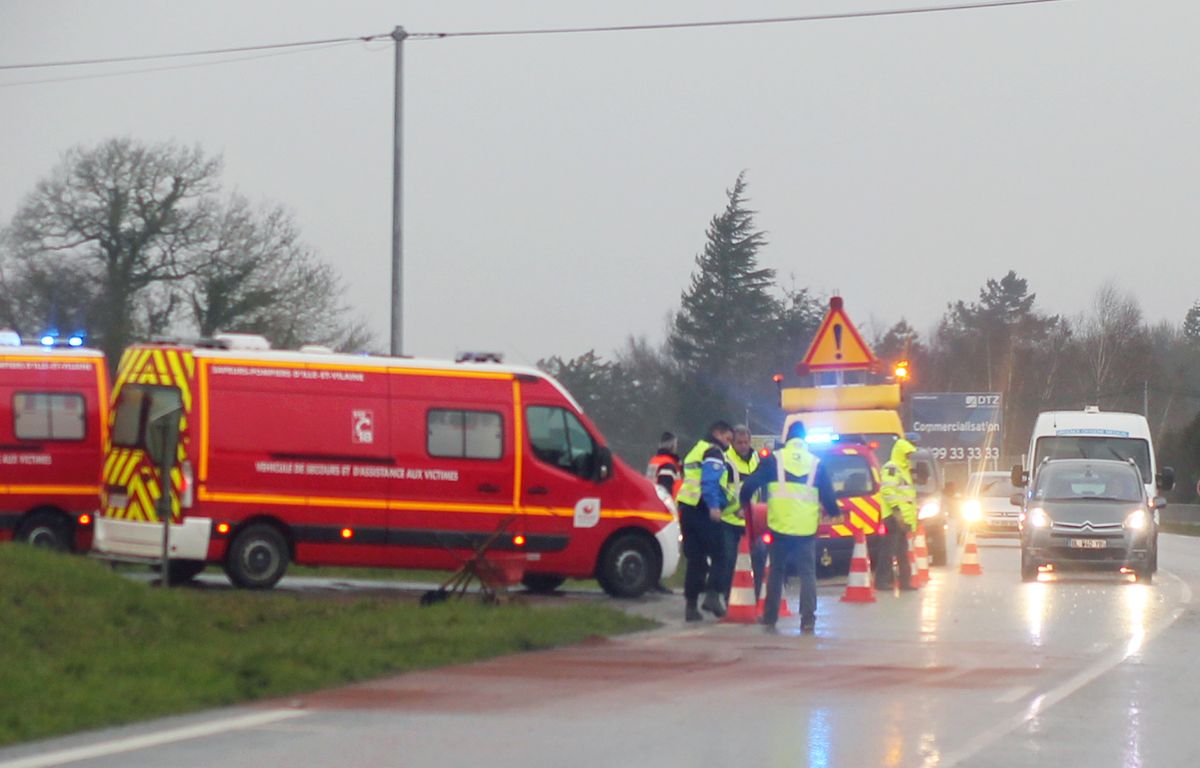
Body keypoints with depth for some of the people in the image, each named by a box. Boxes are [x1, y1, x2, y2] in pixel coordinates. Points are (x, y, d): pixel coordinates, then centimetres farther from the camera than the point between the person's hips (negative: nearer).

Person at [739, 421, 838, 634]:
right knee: (808, 573, 3)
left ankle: (770, 619, 16)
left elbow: (750, 484, 2)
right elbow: (828, 495, 10)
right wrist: (834, 513, 30)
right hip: (807, 529, 0)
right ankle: (808, 621, -8)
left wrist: (744, 504, 21)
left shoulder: (773, 460, 3)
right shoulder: (816, 464, 6)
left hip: (780, 526, 0)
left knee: (776, 572, 13)